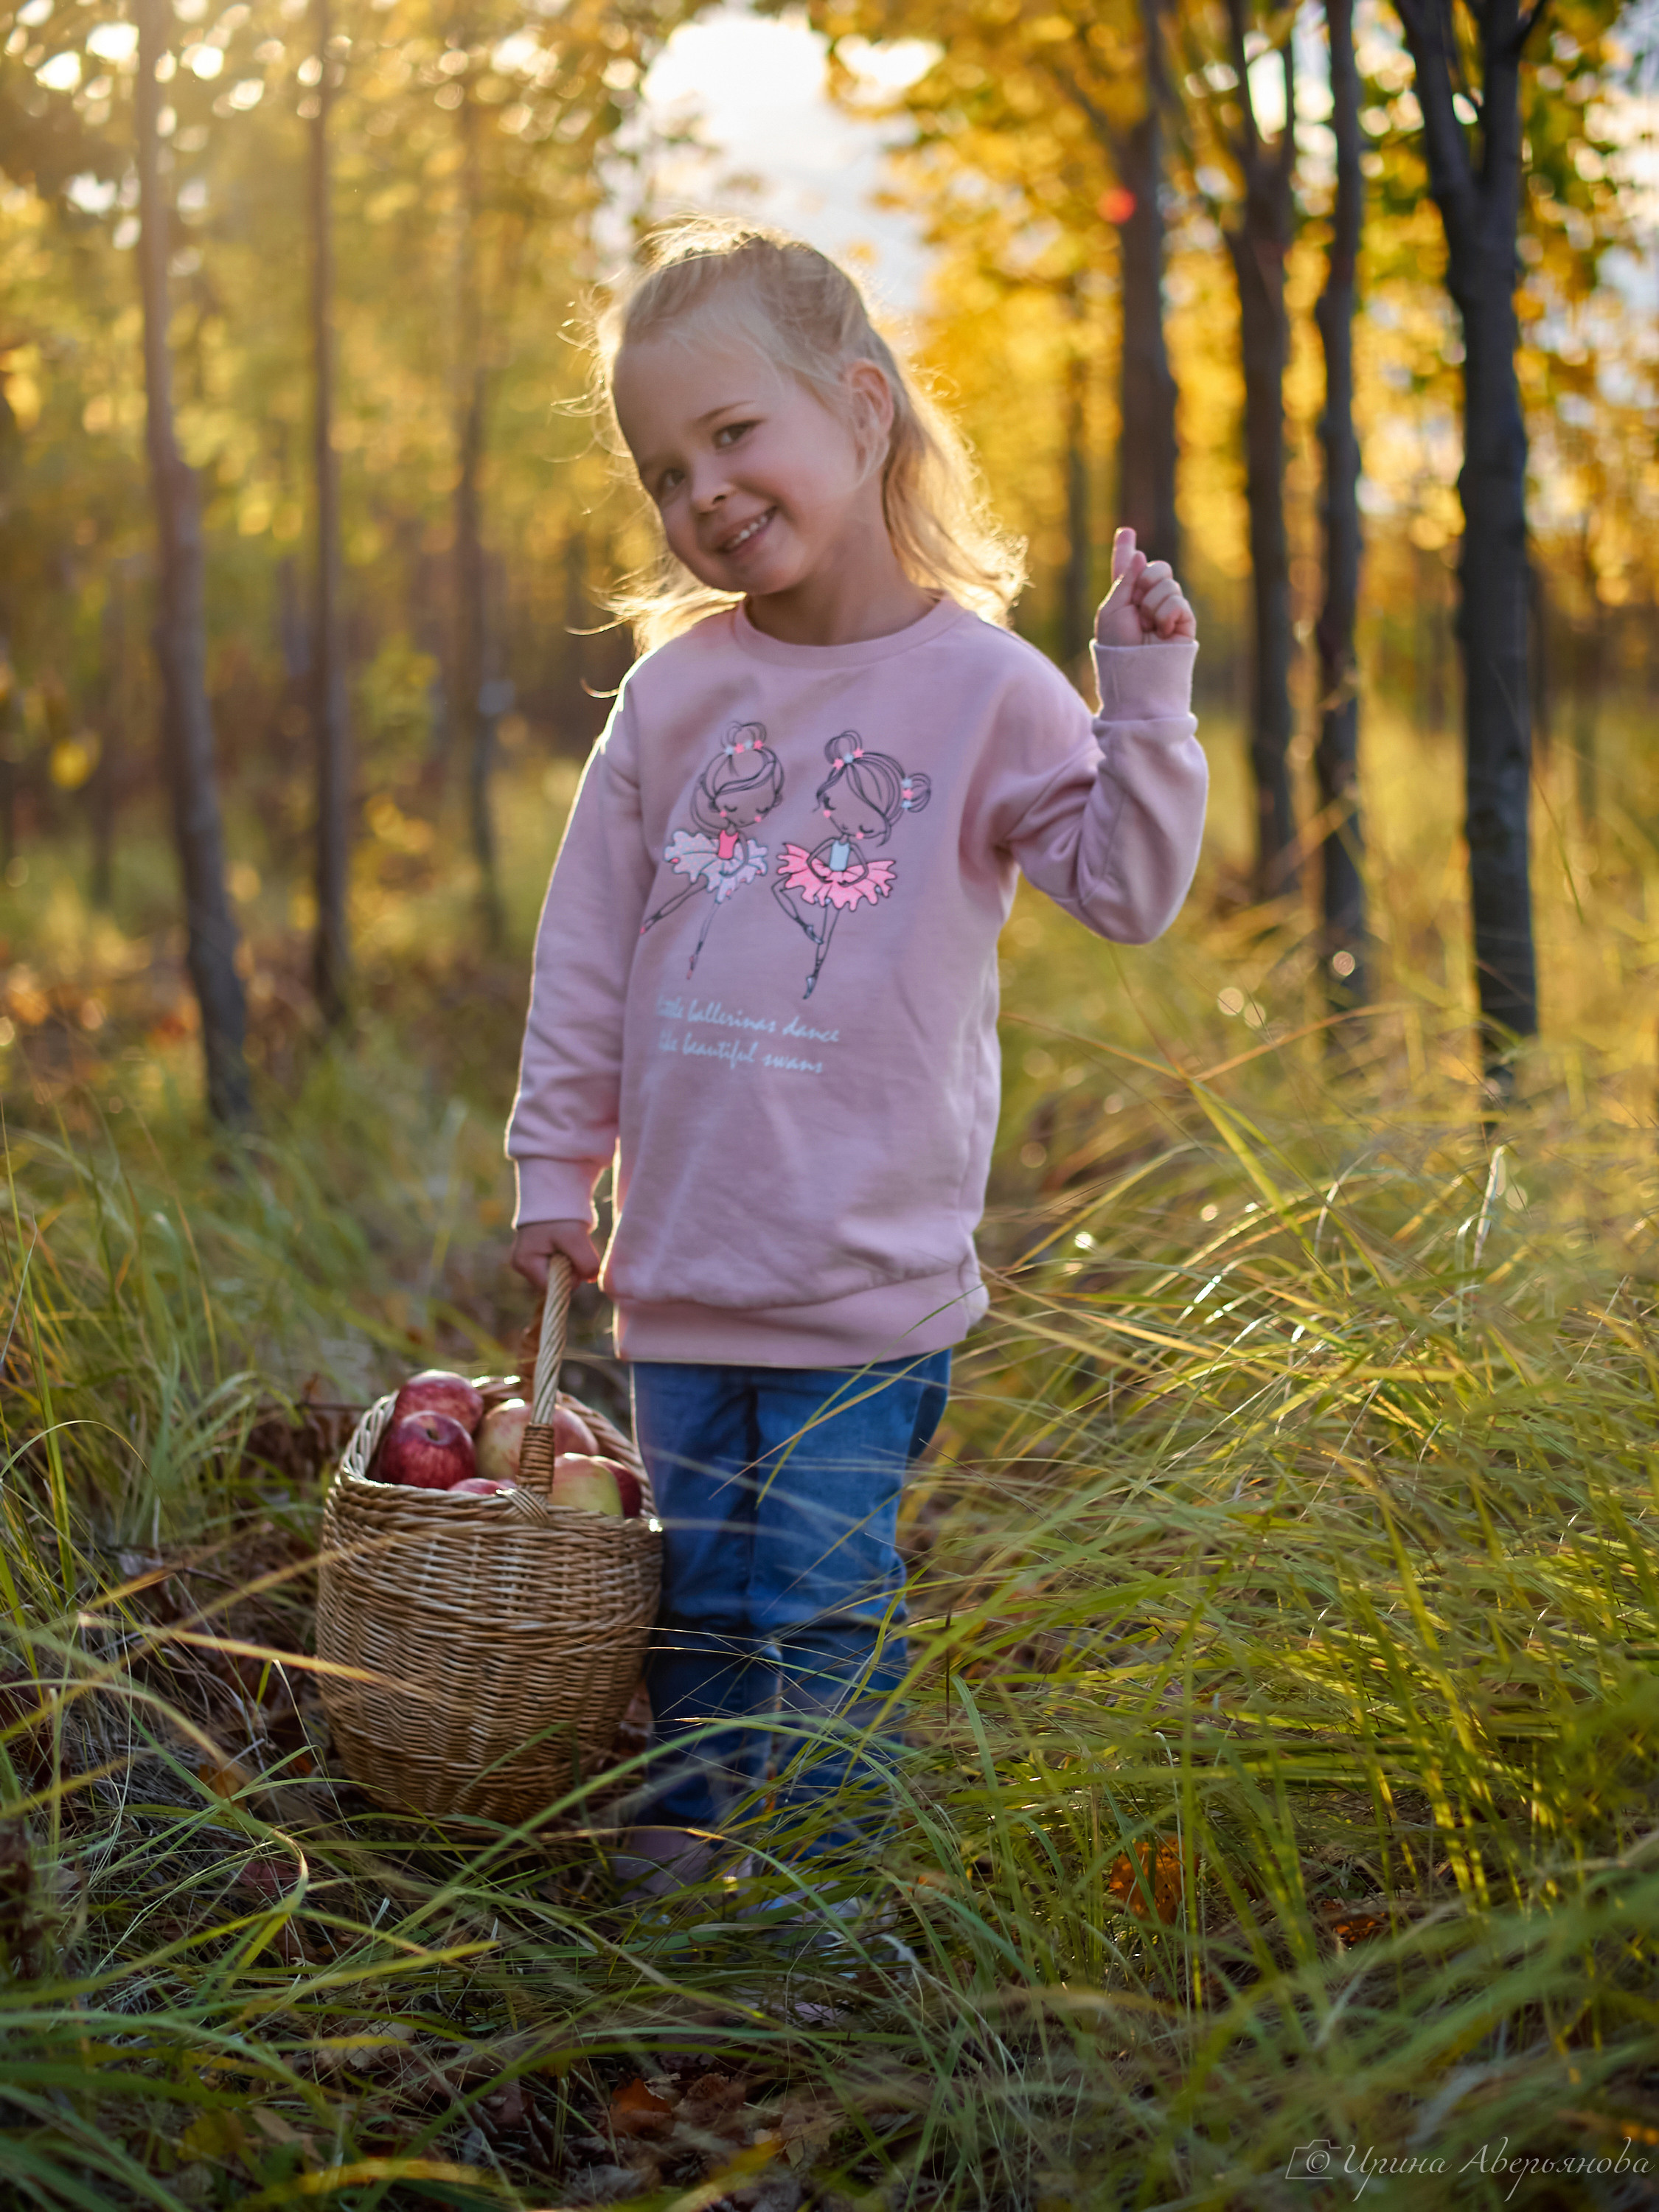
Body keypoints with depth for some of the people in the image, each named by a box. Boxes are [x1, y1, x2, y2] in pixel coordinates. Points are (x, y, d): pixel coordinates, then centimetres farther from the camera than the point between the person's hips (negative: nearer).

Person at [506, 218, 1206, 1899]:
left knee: (824, 1607, 1)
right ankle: (678, 1842, 30)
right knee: (699, 1599, 15)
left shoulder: (981, 684, -5)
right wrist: (554, 1168, 10)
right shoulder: (675, 691, 4)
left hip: (869, 1271, -4)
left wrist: (1146, 700, -18)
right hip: (683, 1251, 4)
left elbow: (1128, 890, -6)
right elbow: (588, 947, 9)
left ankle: (808, 1853, 15)